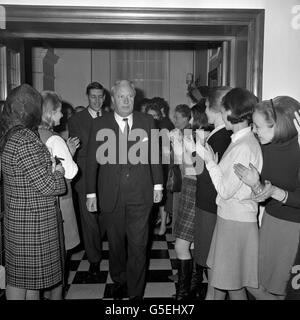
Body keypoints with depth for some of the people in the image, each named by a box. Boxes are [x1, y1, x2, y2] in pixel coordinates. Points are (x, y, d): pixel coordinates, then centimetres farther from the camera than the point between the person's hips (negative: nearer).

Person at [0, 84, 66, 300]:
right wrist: (59, 173, -3)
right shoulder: (25, 142, -24)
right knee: (22, 277, 7)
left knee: (25, 273, 21)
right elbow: (48, 186, -22)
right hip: (32, 222, -9)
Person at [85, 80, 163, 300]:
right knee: (116, 242, 16)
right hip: (111, 195, 0)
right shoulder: (100, 125, -1)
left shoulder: (147, 121, 3)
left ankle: (136, 291, 22)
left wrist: (158, 185, 6)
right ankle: (119, 281, 39)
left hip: (141, 194, 0)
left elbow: (154, 155, 8)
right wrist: (91, 193, -1)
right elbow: (92, 160, 1)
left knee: (138, 245, 4)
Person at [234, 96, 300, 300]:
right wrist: (257, 186, -25)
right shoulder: (266, 147, -6)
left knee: (277, 288, 11)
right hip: (271, 218, 6)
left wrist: (274, 191, -28)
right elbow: (262, 195, -5)